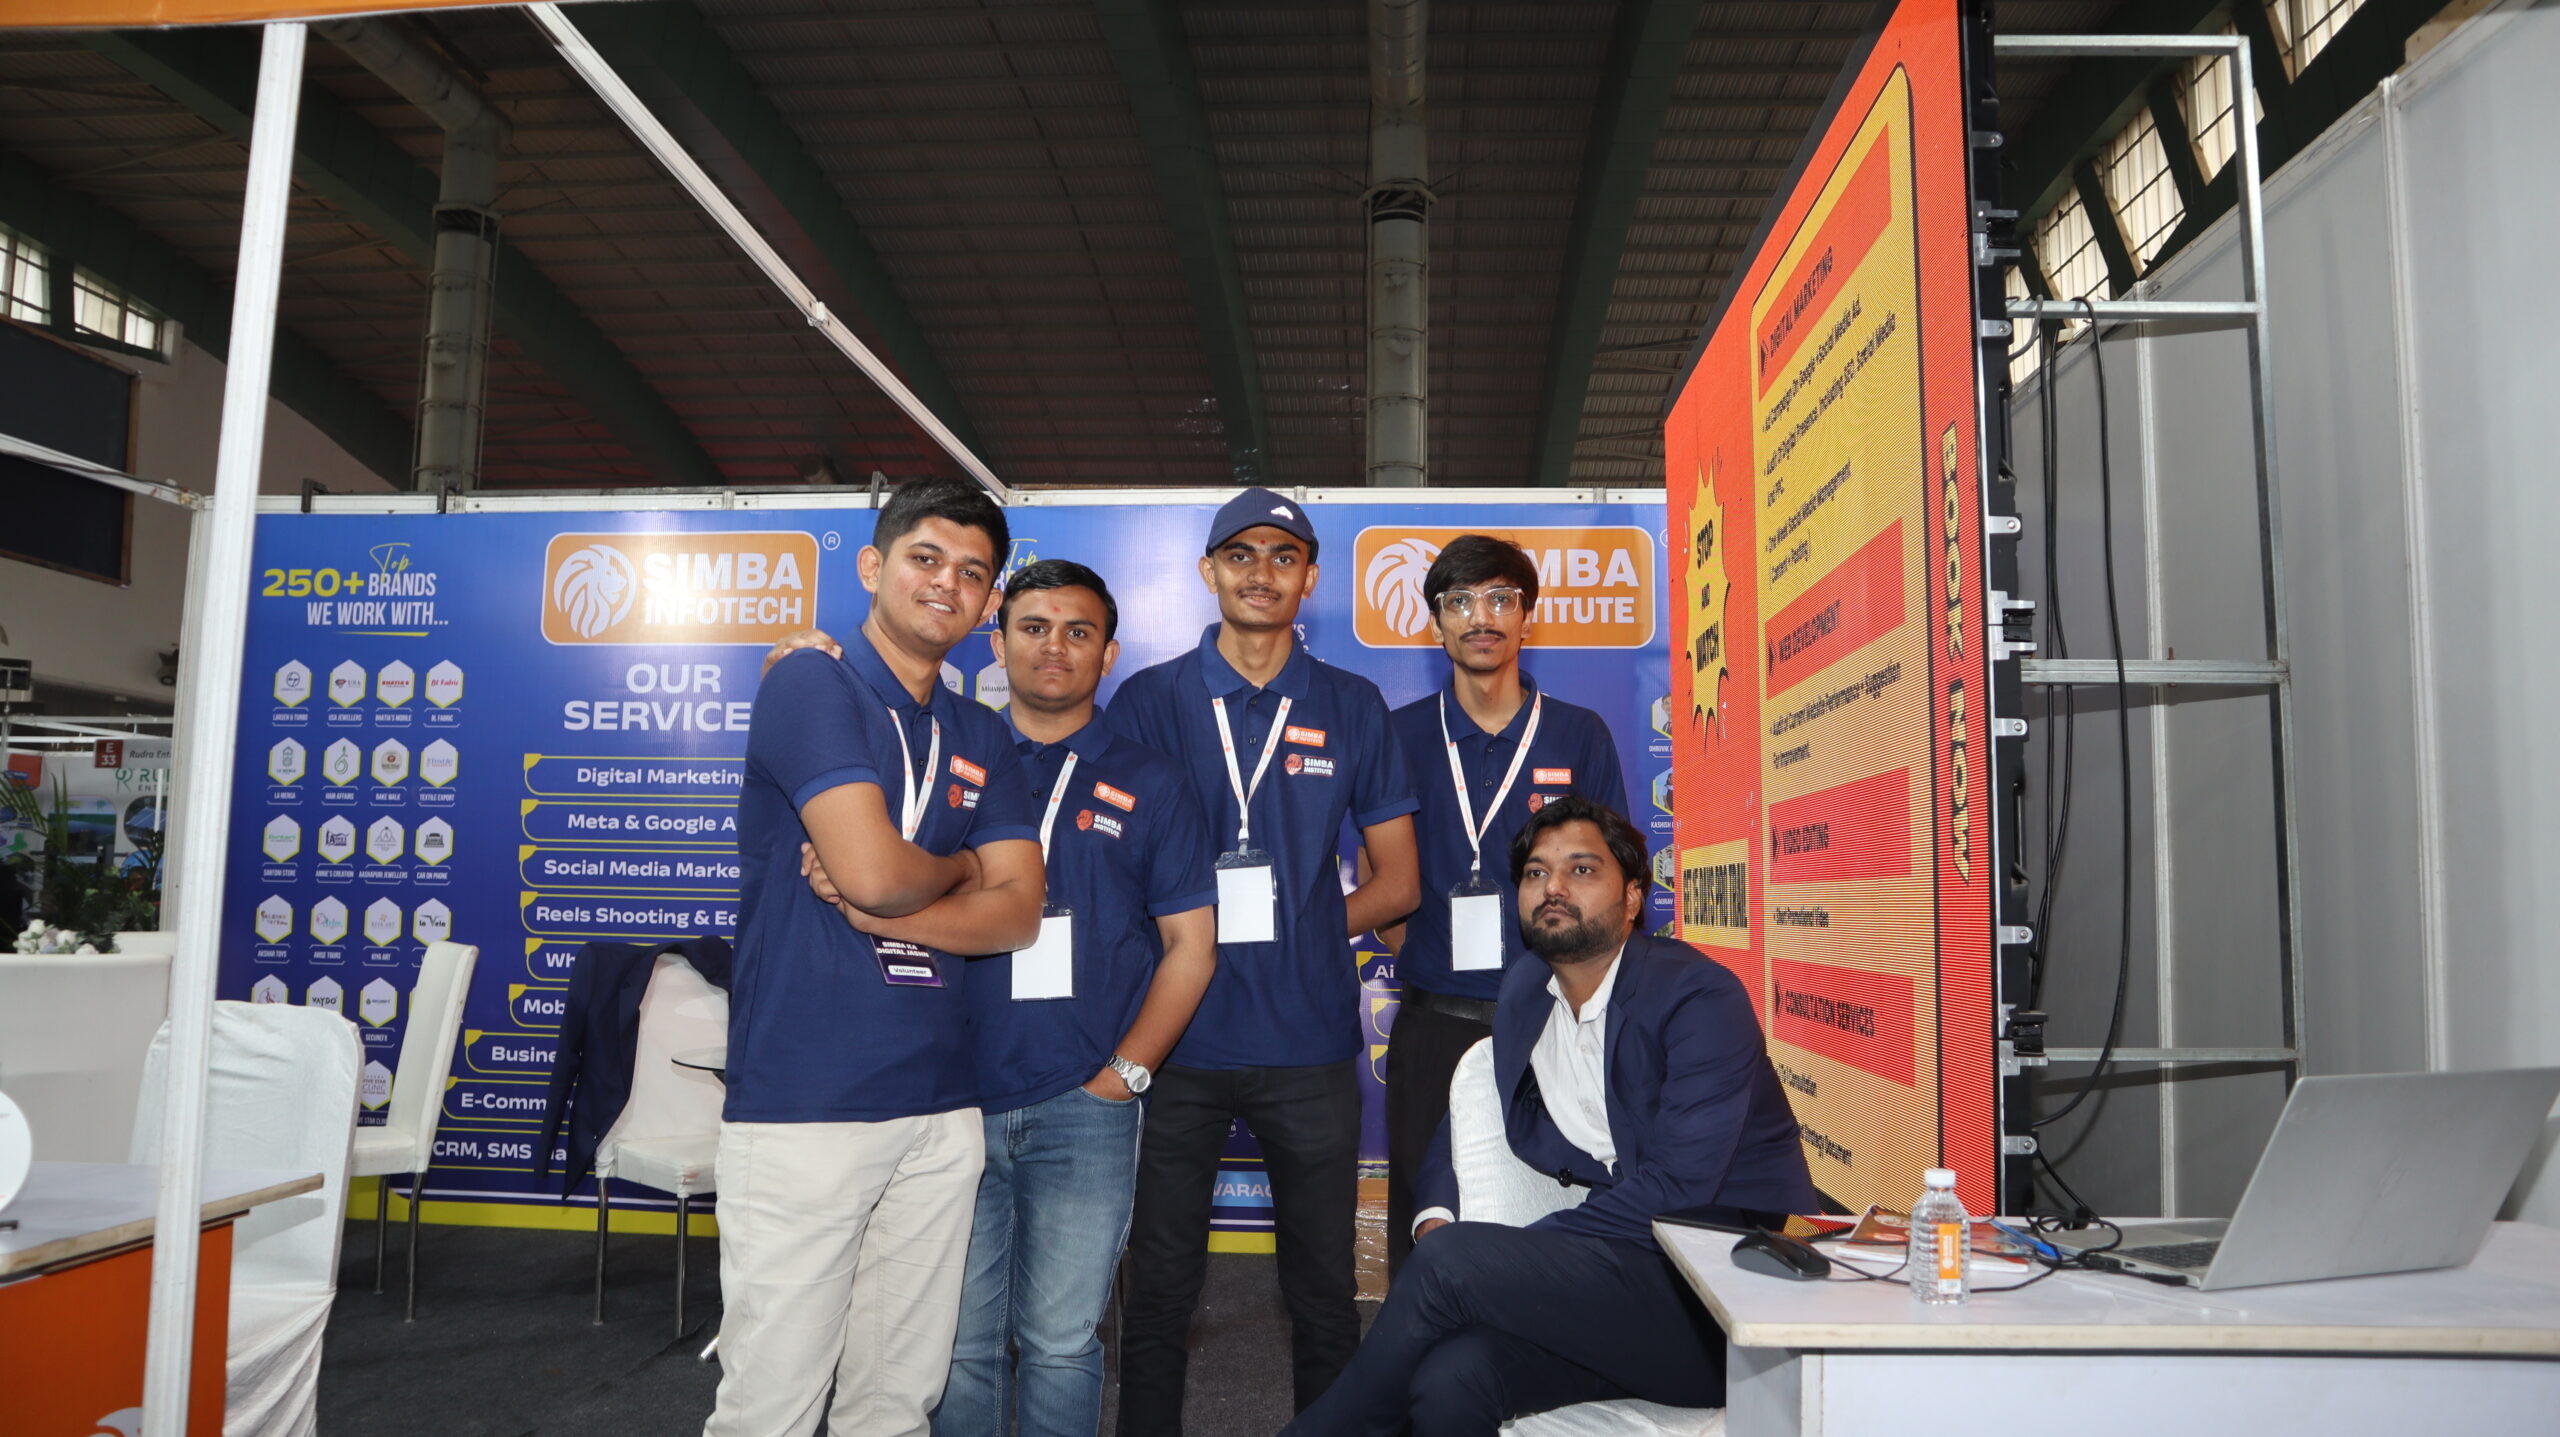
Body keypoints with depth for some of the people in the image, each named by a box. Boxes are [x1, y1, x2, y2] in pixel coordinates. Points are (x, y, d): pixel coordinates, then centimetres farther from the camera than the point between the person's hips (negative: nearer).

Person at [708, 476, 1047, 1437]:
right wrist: (961, 868, 2)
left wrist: (883, 912, -10)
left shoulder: (983, 741, 14)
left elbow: (1018, 915, 4)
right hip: (802, 1103, -6)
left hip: (939, 1107, 6)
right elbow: (875, 870, -18)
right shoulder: (810, 685, -6)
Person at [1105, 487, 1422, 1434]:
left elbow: (1396, 882, 9)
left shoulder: (1352, 709, 7)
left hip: (1310, 1043, 1)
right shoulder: (1148, 701, 4)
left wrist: (1298, 924, -4)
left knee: (1324, 1293, 11)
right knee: (1159, 1292, 9)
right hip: (1176, 1038, -1)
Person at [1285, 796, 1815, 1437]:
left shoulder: (1699, 997, -11)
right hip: (1620, 1266, 5)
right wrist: (1436, 1217, 0)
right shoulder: (1525, 993, 10)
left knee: (1451, 1260, -24)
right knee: (1448, 1382, -27)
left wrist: (1511, 1255, -19)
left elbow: (1677, 1189, -19)